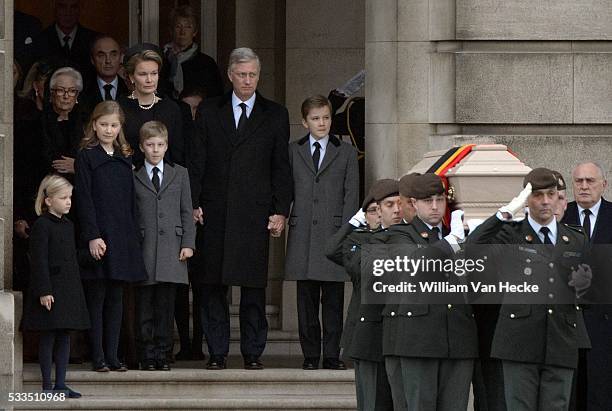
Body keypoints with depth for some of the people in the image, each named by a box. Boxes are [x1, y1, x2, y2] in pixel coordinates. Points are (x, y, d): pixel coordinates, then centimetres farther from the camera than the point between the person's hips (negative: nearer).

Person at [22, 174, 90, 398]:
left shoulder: (68, 225, 14)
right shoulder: (42, 226, -11)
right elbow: (39, 261, -15)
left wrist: (77, 289, 17)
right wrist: (44, 291, -20)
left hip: (69, 289, 8)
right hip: (49, 289, -8)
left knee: (64, 336, 8)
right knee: (48, 336, -3)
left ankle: (61, 383, 11)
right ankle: (47, 385, 1)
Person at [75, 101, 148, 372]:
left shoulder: (125, 159, 14)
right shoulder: (86, 157, -2)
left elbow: (130, 200, 15)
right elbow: (84, 199, -8)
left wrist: (132, 236, 8)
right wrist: (92, 236, -15)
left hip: (122, 237, 5)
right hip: (98, 236, -5)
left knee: (115, 298, 6)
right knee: (96, 297, -2)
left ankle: (112, 356, 9)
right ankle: (98, 357, 1)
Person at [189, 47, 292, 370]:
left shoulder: (275, 115, 9)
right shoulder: (209, 112, 10)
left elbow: (281, 168, 7)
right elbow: (196, 162, 8)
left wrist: (281, 211, 0)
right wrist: (193, 204, -1)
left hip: (255, 212, -1)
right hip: (214, 211, 1)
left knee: (254, 285, 0)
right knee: (212, 285, 1)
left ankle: (253, 352, 6)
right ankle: (216, 352, 6)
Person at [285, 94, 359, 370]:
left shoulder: (346, 153, 10)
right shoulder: (294, 151, 12)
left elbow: (351, 194, 4)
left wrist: (345, 231, -4)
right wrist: (282, 217, 0)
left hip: (334, 232, -1)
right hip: (303, 232, 1)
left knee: (333, 300, -1)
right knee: (306, 299, 2)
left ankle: (332, 355, 3)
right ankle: (310, 355, 6)